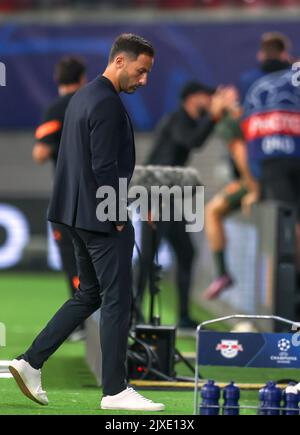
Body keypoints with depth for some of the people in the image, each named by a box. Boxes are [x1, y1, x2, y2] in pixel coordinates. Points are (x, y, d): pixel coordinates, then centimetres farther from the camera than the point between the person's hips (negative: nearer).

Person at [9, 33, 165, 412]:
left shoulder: (82, 96, 13)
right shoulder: (108, 104, -18)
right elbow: (105, 168, -22)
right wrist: (118, 220, -14)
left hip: (77, 214, 10)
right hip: (101, 218, -10)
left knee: (89, 295, 17)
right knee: (116, 300, -3)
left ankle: (31, 362, 14)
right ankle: (115, 391, 1)